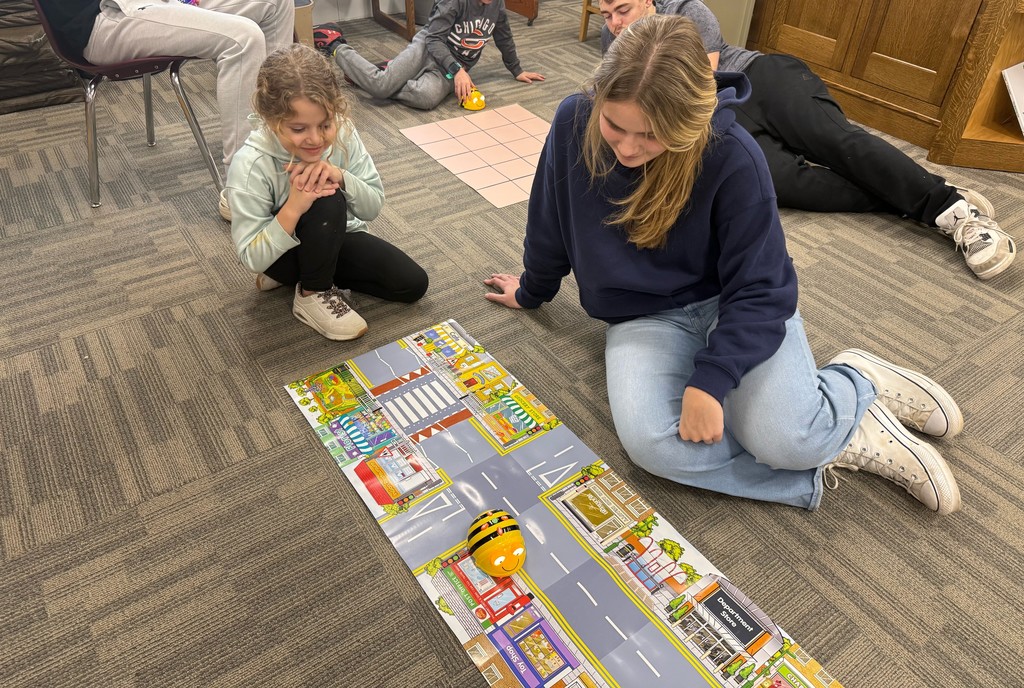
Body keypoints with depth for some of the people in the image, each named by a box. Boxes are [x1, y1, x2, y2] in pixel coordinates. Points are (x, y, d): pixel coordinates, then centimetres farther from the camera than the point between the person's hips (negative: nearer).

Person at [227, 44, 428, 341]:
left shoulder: (342, 134, -21)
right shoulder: (250, 165, -30)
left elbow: (373, 206, -12)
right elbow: (251, 259, -27)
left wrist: (341, 178, -34)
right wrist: (292, 208, -42)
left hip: (334, 239, 5)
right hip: (282, 253, -5)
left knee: (413, 284, -7)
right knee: (328, 202, -35)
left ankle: (310, 272, 7)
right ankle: (313, 293, -9)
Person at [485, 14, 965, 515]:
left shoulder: (733, 158, -22)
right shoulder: (574, 122, -13)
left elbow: (760, 289, -18)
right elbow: (550, 222, 5)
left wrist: (708, 380, -30)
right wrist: (533, 290, 21)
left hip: (734, 305, -2)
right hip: (645, 318, 3)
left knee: (780, 436, -29)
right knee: (649, 441, -28)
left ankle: (860, 384, 8)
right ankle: (852, 444, -9)